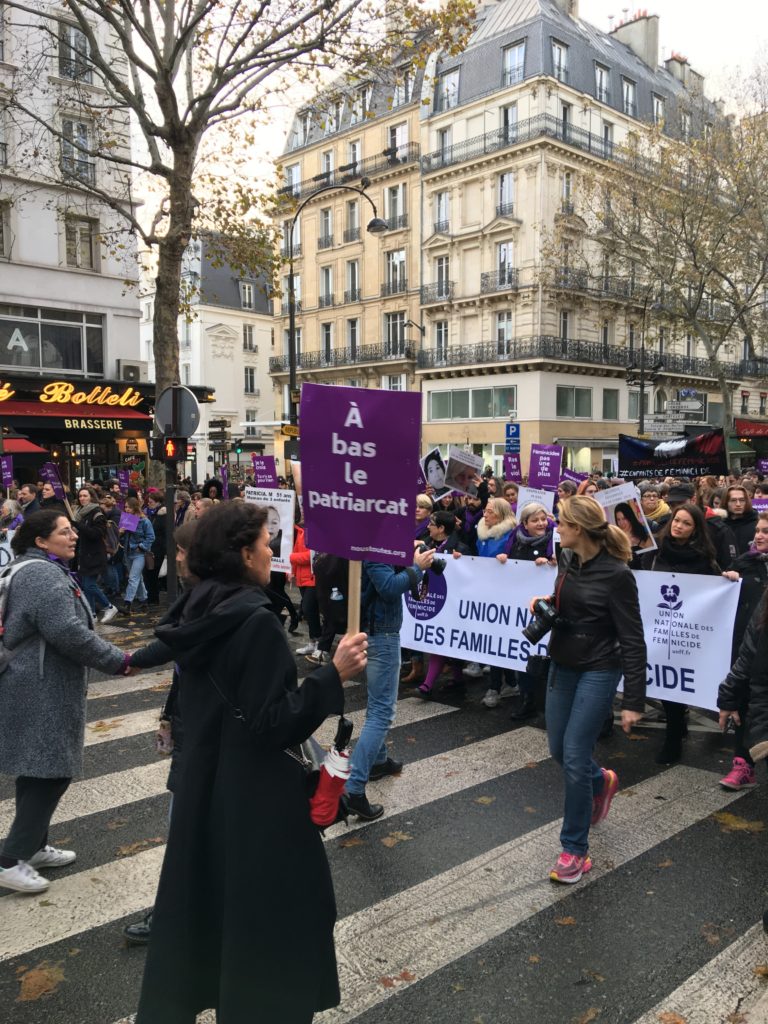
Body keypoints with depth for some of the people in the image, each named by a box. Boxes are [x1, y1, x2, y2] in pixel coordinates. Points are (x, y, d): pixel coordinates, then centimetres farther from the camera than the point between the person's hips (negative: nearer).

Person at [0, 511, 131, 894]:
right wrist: (117, 660, -18)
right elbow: (67, 632, -27)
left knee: (39, 769, 18)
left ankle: (33, 846, 29)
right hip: (42, 691, -11)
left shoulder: (34, 570, 15)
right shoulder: (43, 575, -20)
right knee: (51, 770, -4)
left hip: (38, 687, 11)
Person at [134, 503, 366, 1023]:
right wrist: (334, 674, -24)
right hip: (255, 793, -9)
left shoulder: (196, 610, 1)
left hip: (204, 780, 9)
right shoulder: (256, 620, -24)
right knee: (267, 909, 9)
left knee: (201, 895, 24)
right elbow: (273, 725, -24)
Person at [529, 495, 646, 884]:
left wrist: (634, 700, -17)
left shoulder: (616, 574, -21)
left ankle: (575, 850, 12)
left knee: (574, 757, -5)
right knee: (558, 748, 16)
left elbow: (632, 639, -17)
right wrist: (546, 601, -5)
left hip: (598, 672, -7)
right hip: (562, 665, 7)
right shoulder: (567, 559, -1)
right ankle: (602, 781, 49)